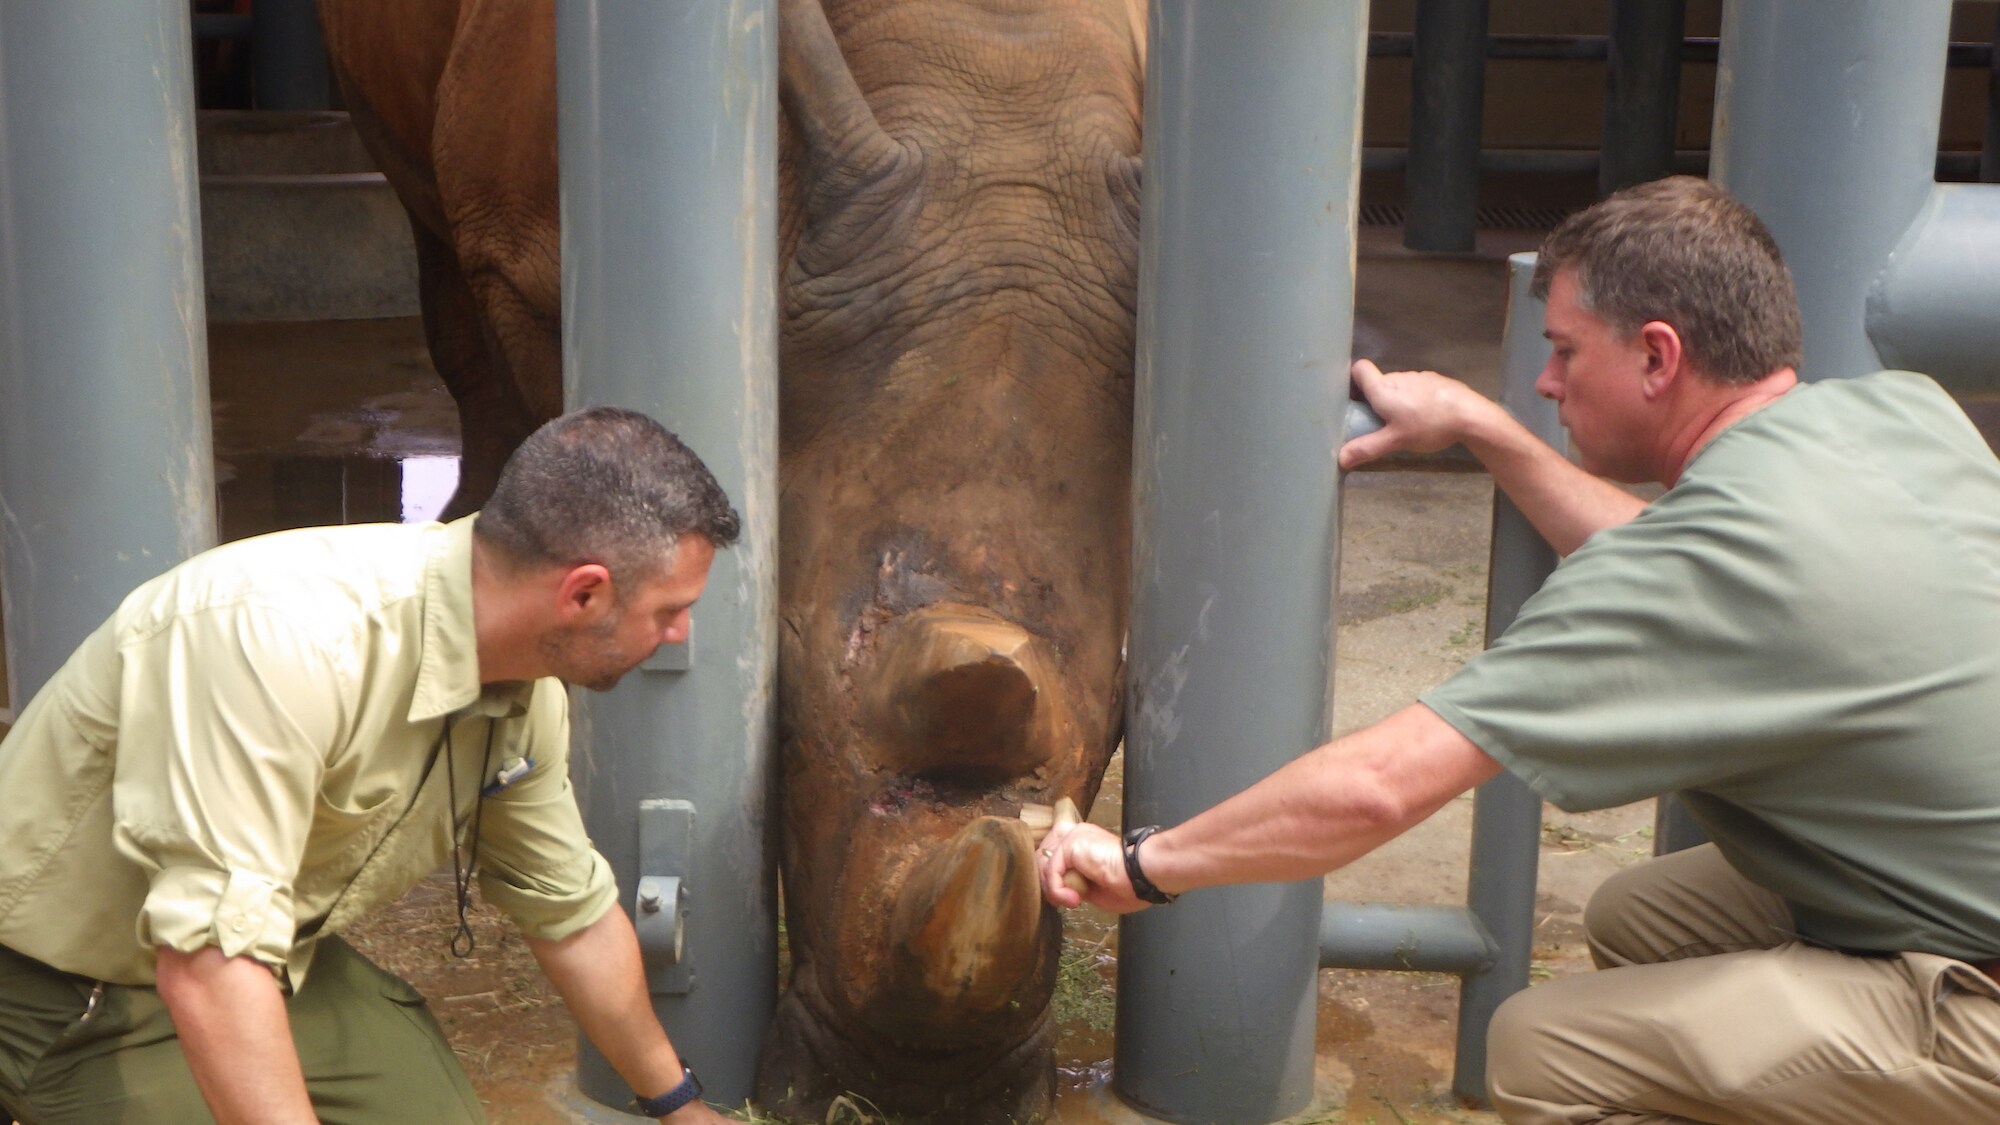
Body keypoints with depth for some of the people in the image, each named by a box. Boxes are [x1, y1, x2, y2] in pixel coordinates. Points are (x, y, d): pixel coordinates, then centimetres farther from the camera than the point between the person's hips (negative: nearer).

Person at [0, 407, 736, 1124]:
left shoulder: (528, 700, -8)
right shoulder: (288, 633, -35)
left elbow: (574, 915, 8)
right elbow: (207, 962, -37)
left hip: (282, 959, 7)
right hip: (74, 989, -7)